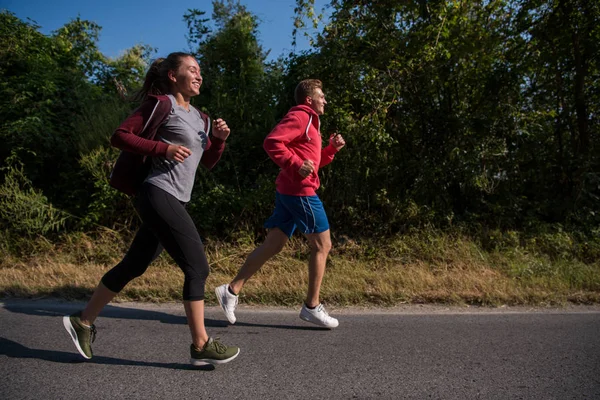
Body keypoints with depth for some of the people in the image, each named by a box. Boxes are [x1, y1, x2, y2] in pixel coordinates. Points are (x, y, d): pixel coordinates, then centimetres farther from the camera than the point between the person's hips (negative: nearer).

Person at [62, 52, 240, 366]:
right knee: (197, 267, -8)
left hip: (173, 201, 9)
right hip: (159, 196, -9)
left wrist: (219, 139, 5)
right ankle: (201, 346, 3)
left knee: (134, 265, 14)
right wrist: (163, 148, -17)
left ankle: (83, 321, 30)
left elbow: (208, 162, 22)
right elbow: (120, 136, -9)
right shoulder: (162, 103, -5)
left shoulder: (199, 118, 19)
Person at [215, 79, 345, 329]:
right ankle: (312, 307, 8)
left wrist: (332, 148, 15)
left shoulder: (308, 122, 26)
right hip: (300, 191, -10)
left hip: (290, 191, 10)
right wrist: (296, 165, -23)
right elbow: (271, 142, -20)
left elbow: (313, 162, 27)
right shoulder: (300, 116, -6)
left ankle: (232, 290, 9)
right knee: (322, 245, 0)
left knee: (272, 246, 8)